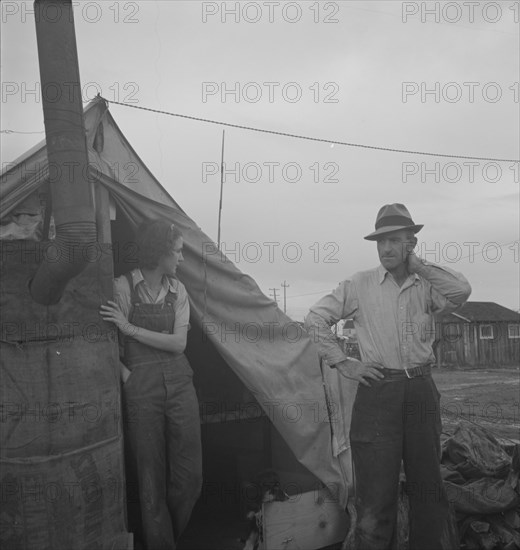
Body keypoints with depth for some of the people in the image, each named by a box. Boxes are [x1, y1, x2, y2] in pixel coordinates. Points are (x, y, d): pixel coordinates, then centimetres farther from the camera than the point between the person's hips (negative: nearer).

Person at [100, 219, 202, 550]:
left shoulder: (177, 290, 5)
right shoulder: (123, 287, -6)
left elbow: (178, 343, -6)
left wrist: (129, 327, -13)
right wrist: (128, 378, -16)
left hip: (179, 382, 4)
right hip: (141, 386, -3)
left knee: (189, 476, 5)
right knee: (152, 479, 5)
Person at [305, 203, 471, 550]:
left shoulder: (427, 285, 5)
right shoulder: (360, 285, 1)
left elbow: (461, 291, -16)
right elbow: (316, 319, 3)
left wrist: (418, 266, -8)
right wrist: (342, 364, -2)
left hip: (422, 390, 3)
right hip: (377, 392, -2)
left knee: (428, 485, 14)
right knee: (376, 492, -2)